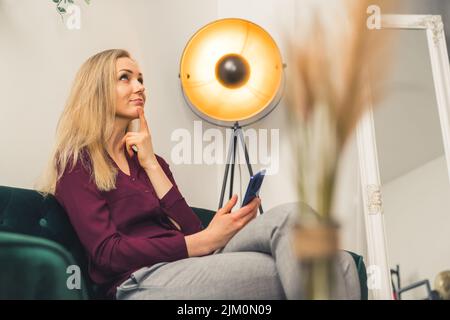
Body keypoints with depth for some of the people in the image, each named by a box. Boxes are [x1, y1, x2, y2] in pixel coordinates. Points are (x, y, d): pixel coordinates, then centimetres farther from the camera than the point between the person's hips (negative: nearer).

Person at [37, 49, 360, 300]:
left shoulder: (149, 160, 23)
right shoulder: (76, 163, 4)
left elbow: (190, 227, 9)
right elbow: (107, 252, -10)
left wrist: (151, 165, 2)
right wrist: (206, 241, -18)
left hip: (188, 263, 6)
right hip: (140, 280, -6)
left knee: (288, 217, -23)